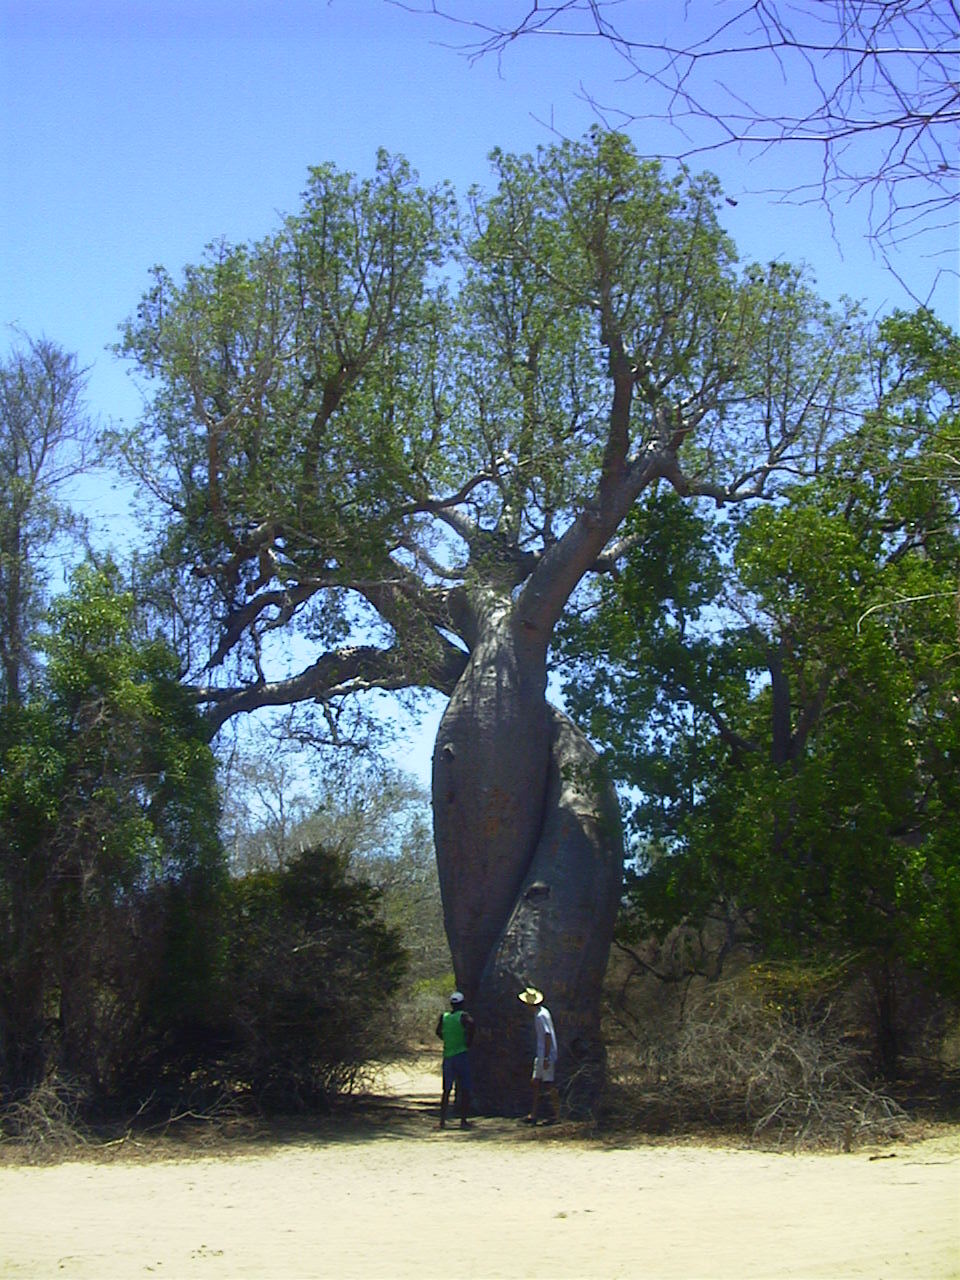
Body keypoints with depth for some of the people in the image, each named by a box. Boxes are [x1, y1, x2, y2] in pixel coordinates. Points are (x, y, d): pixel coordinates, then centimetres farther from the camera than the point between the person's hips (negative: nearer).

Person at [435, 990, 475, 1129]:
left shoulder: (443, 1017, 8)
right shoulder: (463, 1016, -5)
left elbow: (438, 1032, -1)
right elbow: (472, 1024, -24)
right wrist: (469, 1041, -12)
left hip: (447, 1057, 4)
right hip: (461, 1054, -4)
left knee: (446, 1090, 11)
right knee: (465, 1090, 1)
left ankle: (443, 1120, 8)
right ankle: (463, 1120, -1)